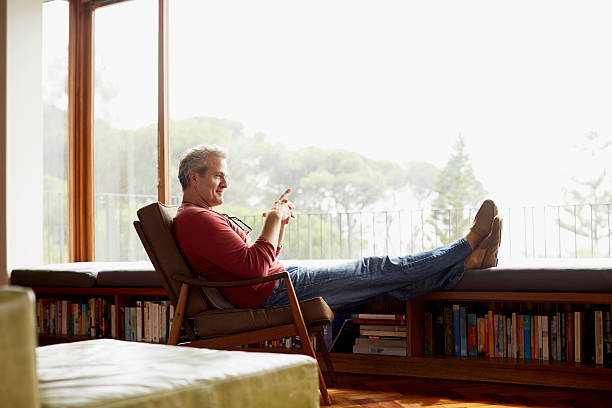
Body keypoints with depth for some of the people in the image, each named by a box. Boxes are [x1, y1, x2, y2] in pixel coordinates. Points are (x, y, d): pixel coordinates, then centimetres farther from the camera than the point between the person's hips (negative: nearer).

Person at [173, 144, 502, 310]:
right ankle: (467, 247, 4)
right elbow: (255, 266, -25)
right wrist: (274, 220, -14)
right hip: (273, 294, -10)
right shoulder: (196, 219, -15)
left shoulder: (202, 216, 20)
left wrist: (277, 221, 9)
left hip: (281, 281, 10)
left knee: (384, 277, 5)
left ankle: (469, 260, 7)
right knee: (378, 270, -5)